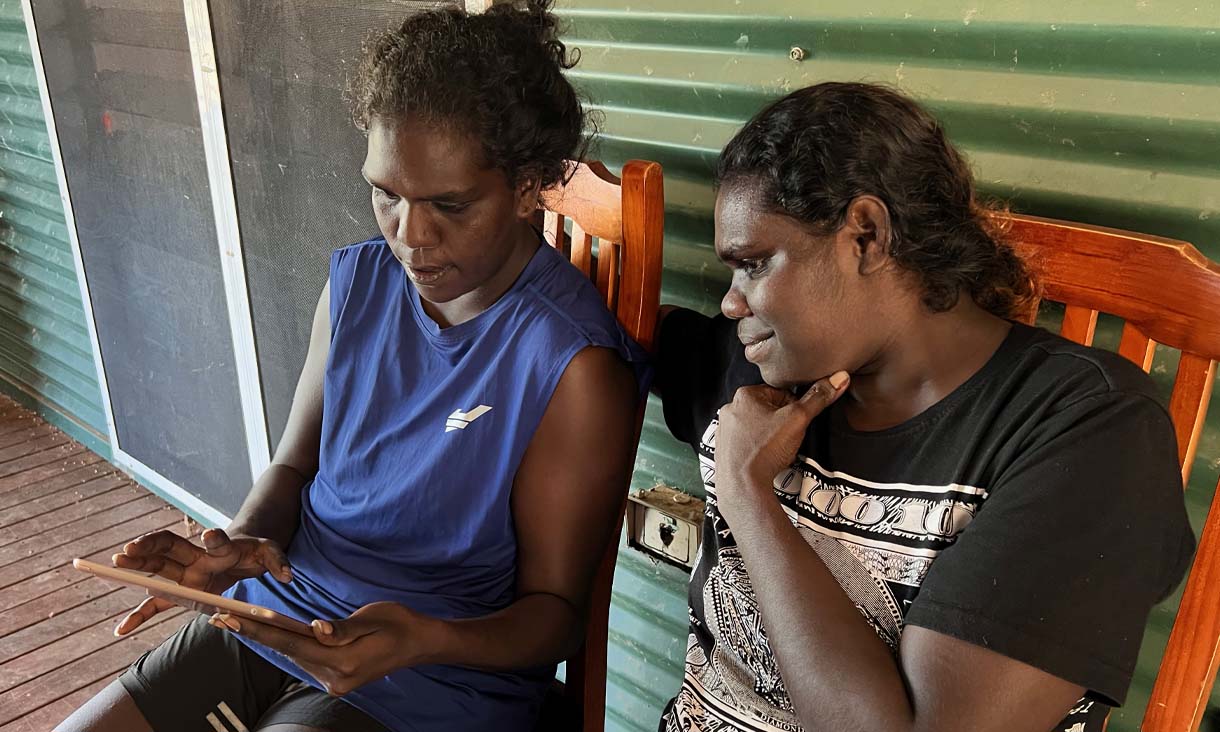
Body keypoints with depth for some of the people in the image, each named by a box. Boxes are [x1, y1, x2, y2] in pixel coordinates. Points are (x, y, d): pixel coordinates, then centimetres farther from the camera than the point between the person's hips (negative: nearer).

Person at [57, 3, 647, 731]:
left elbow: (555, 610, -14)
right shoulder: (356, 286, -2)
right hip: (272, 619, 6)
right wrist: (244, 543, -13)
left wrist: (425, 640, -32)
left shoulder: (574, 367, -22)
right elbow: (295, 463, 8)